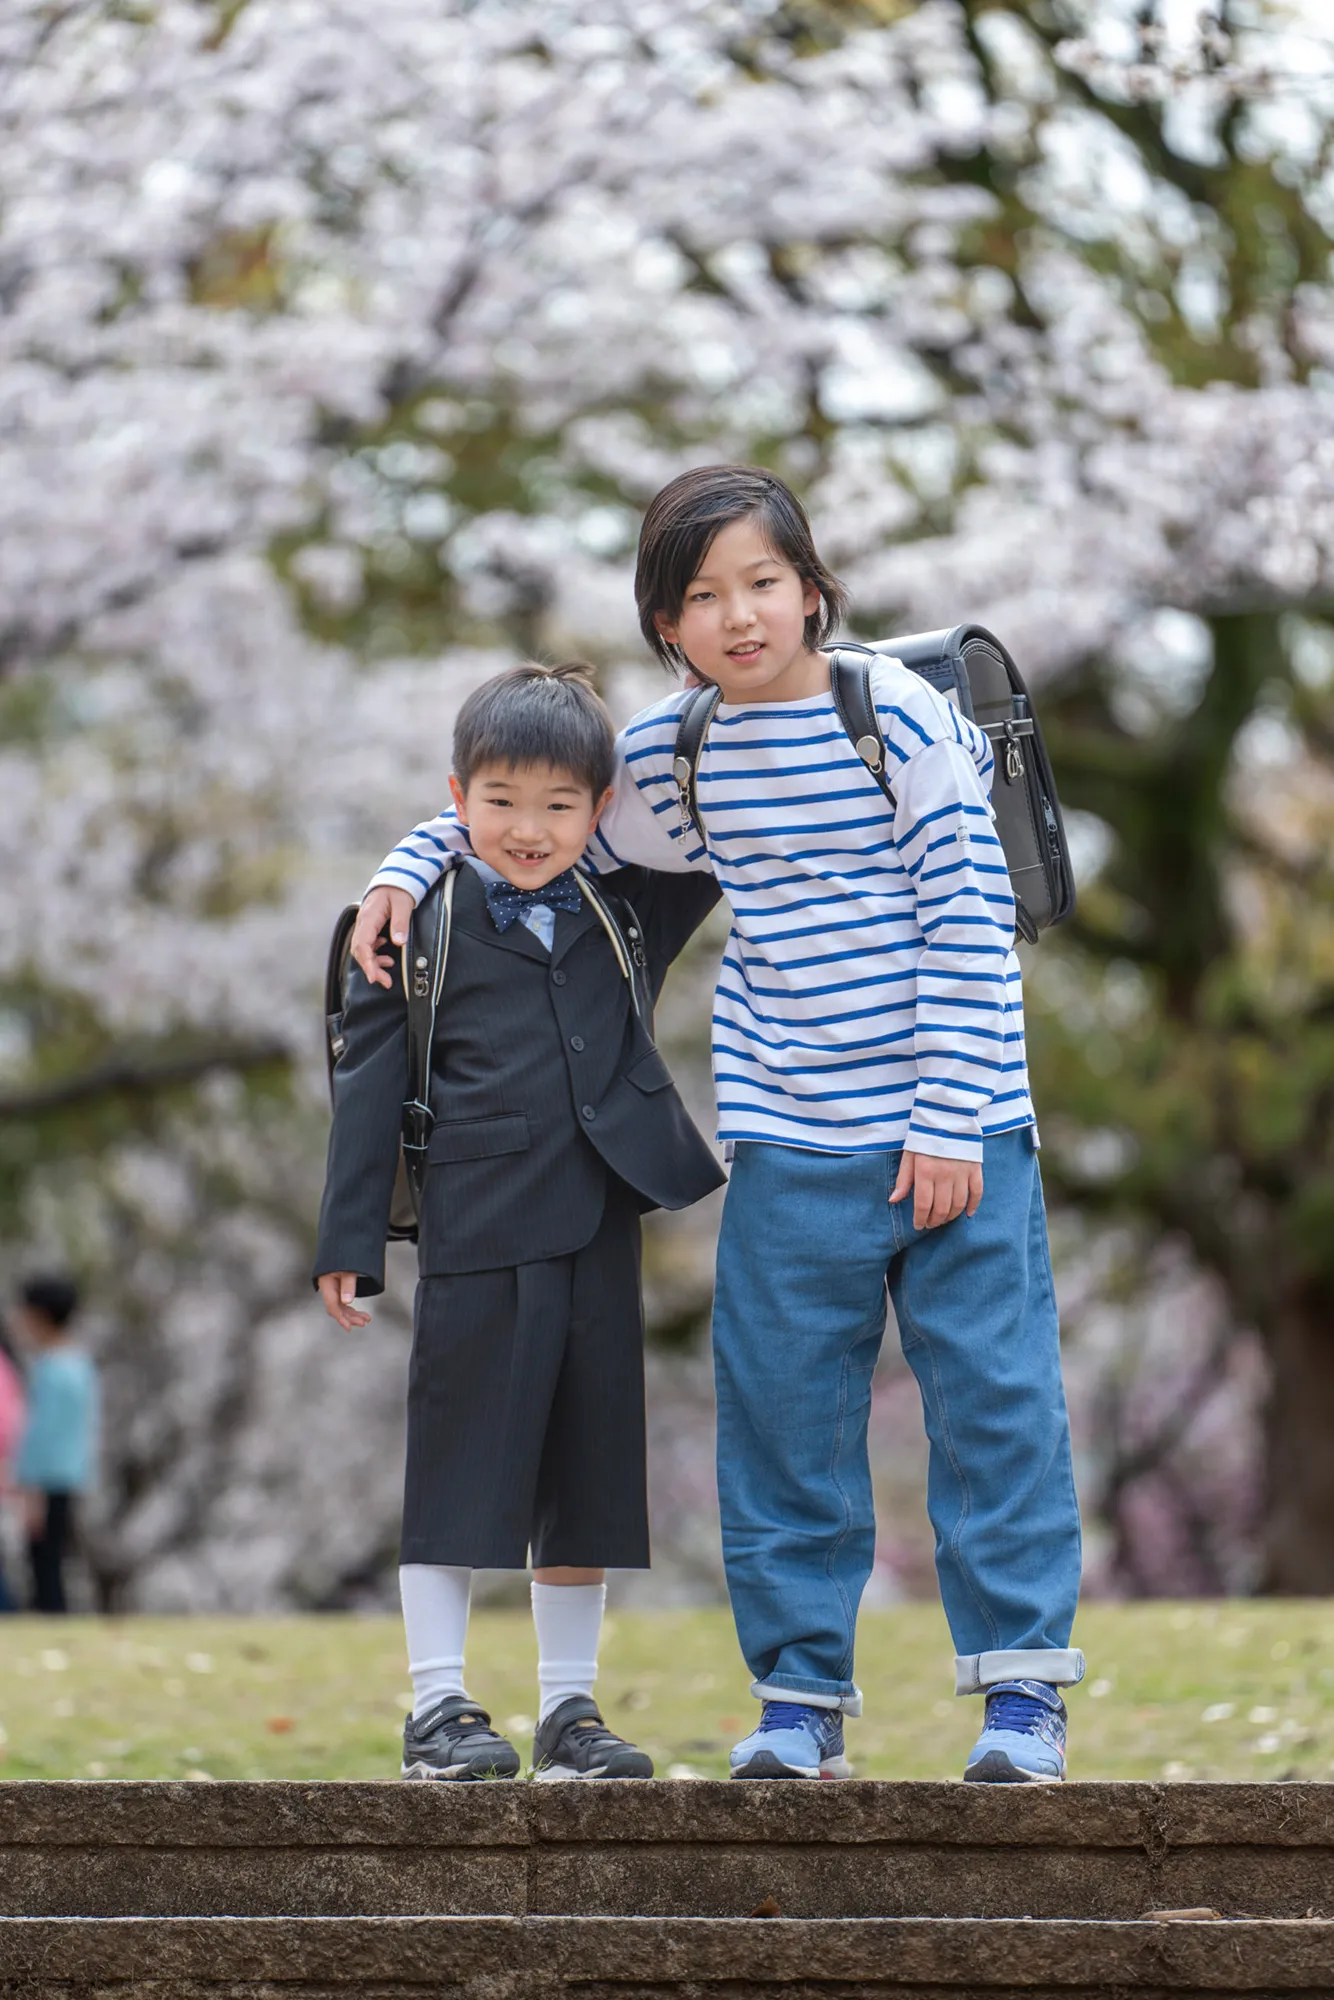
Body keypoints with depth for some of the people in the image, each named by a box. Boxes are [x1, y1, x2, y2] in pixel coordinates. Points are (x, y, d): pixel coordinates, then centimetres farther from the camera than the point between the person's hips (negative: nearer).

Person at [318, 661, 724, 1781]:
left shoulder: (630, 910, 10)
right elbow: (370, 1083, 1)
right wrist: (349, 1242, -2)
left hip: (599, 1230, 4)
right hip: (478, 1230, -4)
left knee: (587, 1472, 8)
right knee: (460, 1467, -1)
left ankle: (571, 1710, 16)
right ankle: (439, 1708, 5)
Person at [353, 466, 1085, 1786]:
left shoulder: (901, 713, -6)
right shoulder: (663, 755, 6)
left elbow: (967, 921, -8)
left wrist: (951, 1121, -12)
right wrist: (409, 867, 10)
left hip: (955, 1134, -3)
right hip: (790, 1150, 3)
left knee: (993, 1401, -2)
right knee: (784, 1423, 4)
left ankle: (1020, 1685, 5)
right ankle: (801, 1696, 13)